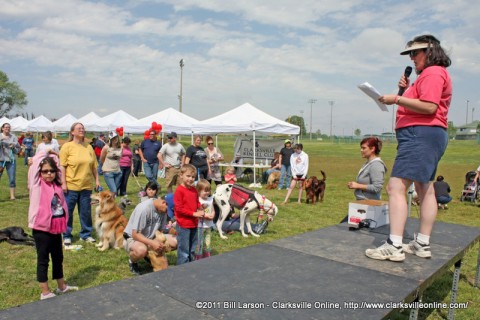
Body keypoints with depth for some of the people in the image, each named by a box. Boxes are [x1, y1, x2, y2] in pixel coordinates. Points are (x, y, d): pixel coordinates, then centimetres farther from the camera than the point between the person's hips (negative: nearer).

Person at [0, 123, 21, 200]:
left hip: (11, 160, 1)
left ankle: (12, 195, 9)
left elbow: (18, 149, 8)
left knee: (12, 179, 2)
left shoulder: (13, 137, 5)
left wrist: (13, 147, -11)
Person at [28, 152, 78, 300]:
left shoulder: (57, 185, 5)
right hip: (41, 229, -6)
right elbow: (35, 162, -15)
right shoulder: (37, 185, -10)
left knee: (58, 257, 18)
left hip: (56, 228, 6)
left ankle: (61, 286, 33)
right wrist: (44, 155, -3)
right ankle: (45, 293, 15)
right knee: (43, 260, 5)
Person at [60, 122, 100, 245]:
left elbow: (94, 166, 12)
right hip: (71, 185, -4)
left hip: (87, 185, 4)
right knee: (68, 211, 6)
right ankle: (66, 236, 19)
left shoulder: (88, 147, 9)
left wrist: (97, 180, 8)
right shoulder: (67, 146, -3)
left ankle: (86, 234, 24)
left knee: (86, 211, 11)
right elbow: (62, 166, -6)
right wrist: (63, 183, -11)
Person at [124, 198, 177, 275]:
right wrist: (152, 243, -39)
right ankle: (132, 262, -4)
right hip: (133, 239, -6)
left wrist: (160, 243, -22)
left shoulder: (163, 209, -9)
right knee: (141, 250, -41)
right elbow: (135, 234, -27)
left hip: (150, 238, 7)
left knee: (175, 242, -13)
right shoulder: (143, 208, -28)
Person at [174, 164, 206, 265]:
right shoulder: (179, 190, -15)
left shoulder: (194, 190, 7)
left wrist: (200, 209, -2)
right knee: (184, 249, 2)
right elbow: (179, 208, -18)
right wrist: (194, 214, -19)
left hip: (194, 223, 7)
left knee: (193, 249, 19)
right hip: (183, 225, -7)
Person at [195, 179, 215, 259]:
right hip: (200, 225, -6)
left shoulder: (210, 199, 6)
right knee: (199, 243, 1)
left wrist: (212, 215, -10)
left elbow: (213, 210, 12)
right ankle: (198, 258, 12)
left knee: (208, 243, 15)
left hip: (208, 225, 6)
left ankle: (207, 258, 28)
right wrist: (206, 216, -23)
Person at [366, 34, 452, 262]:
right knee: (425, 189, 12)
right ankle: (422, 244, 20)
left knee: (395, 188, -17)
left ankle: (394, 247, -19)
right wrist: (407, 89, 12)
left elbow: (429, 107, -22)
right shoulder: (431, 74, 25)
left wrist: (396, 99, -18)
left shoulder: (433, 73, -9)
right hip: (428, 135, 12)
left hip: (420, 133, -12)